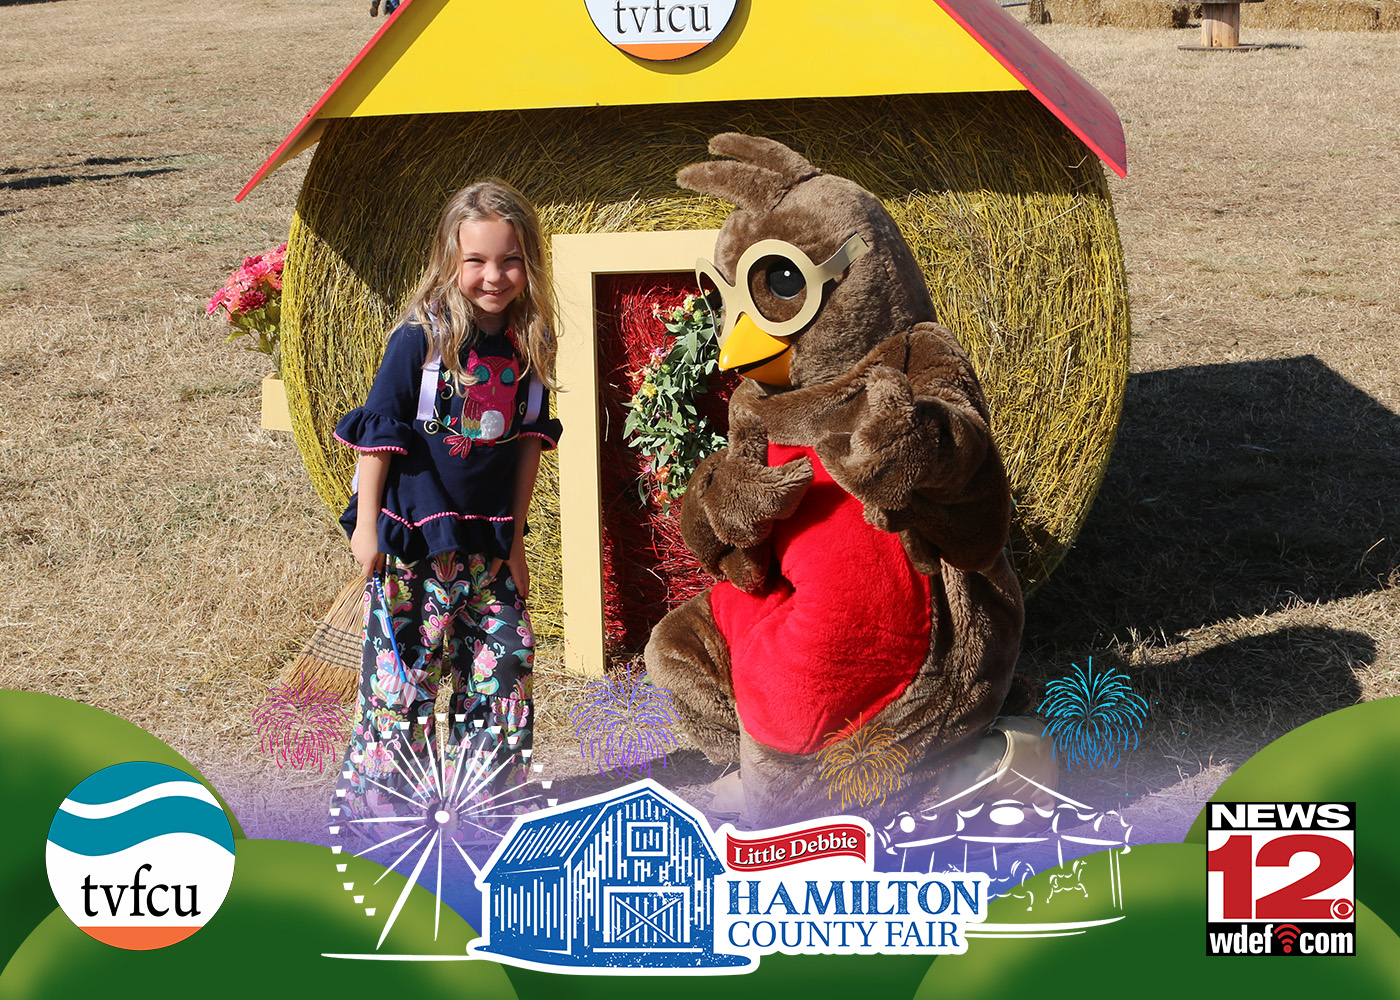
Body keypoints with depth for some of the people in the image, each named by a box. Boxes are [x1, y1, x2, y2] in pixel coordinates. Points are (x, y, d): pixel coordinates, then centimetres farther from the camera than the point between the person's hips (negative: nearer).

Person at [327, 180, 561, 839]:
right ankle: (378, 802, 15)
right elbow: (379, 430, -9)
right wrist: (368, 524, -9)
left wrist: (515, 537, 9)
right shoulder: (420, 338, -14)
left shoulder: (529, 344, 0)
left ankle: (477, 802, 23)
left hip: (487, 541, 5)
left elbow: (529, 441, 8)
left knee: (502, 665, 7)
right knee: (401, 668, -1)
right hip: (411, 536, -5)